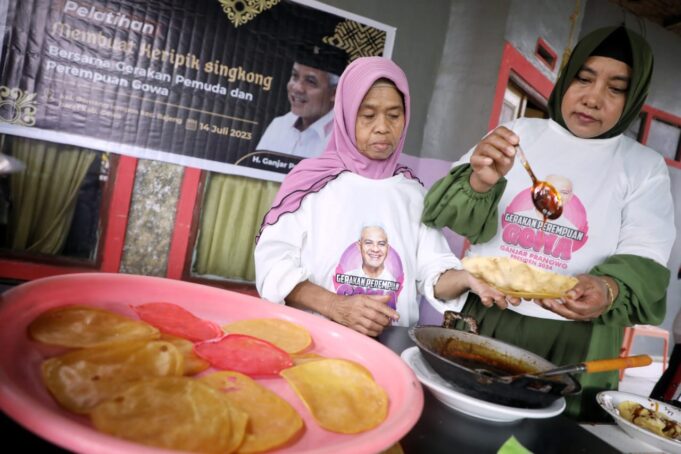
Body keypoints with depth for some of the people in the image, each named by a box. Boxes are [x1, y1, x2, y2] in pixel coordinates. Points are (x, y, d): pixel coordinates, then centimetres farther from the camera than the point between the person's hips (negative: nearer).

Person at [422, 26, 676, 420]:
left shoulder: (644, 166, 3)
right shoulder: (519, 134, 3)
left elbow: (643, 262, -6)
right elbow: (466, 220, -5)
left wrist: (609, 290, -29)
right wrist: (479, 183, -28)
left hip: (574, 344, 0)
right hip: (480, 319, 1)